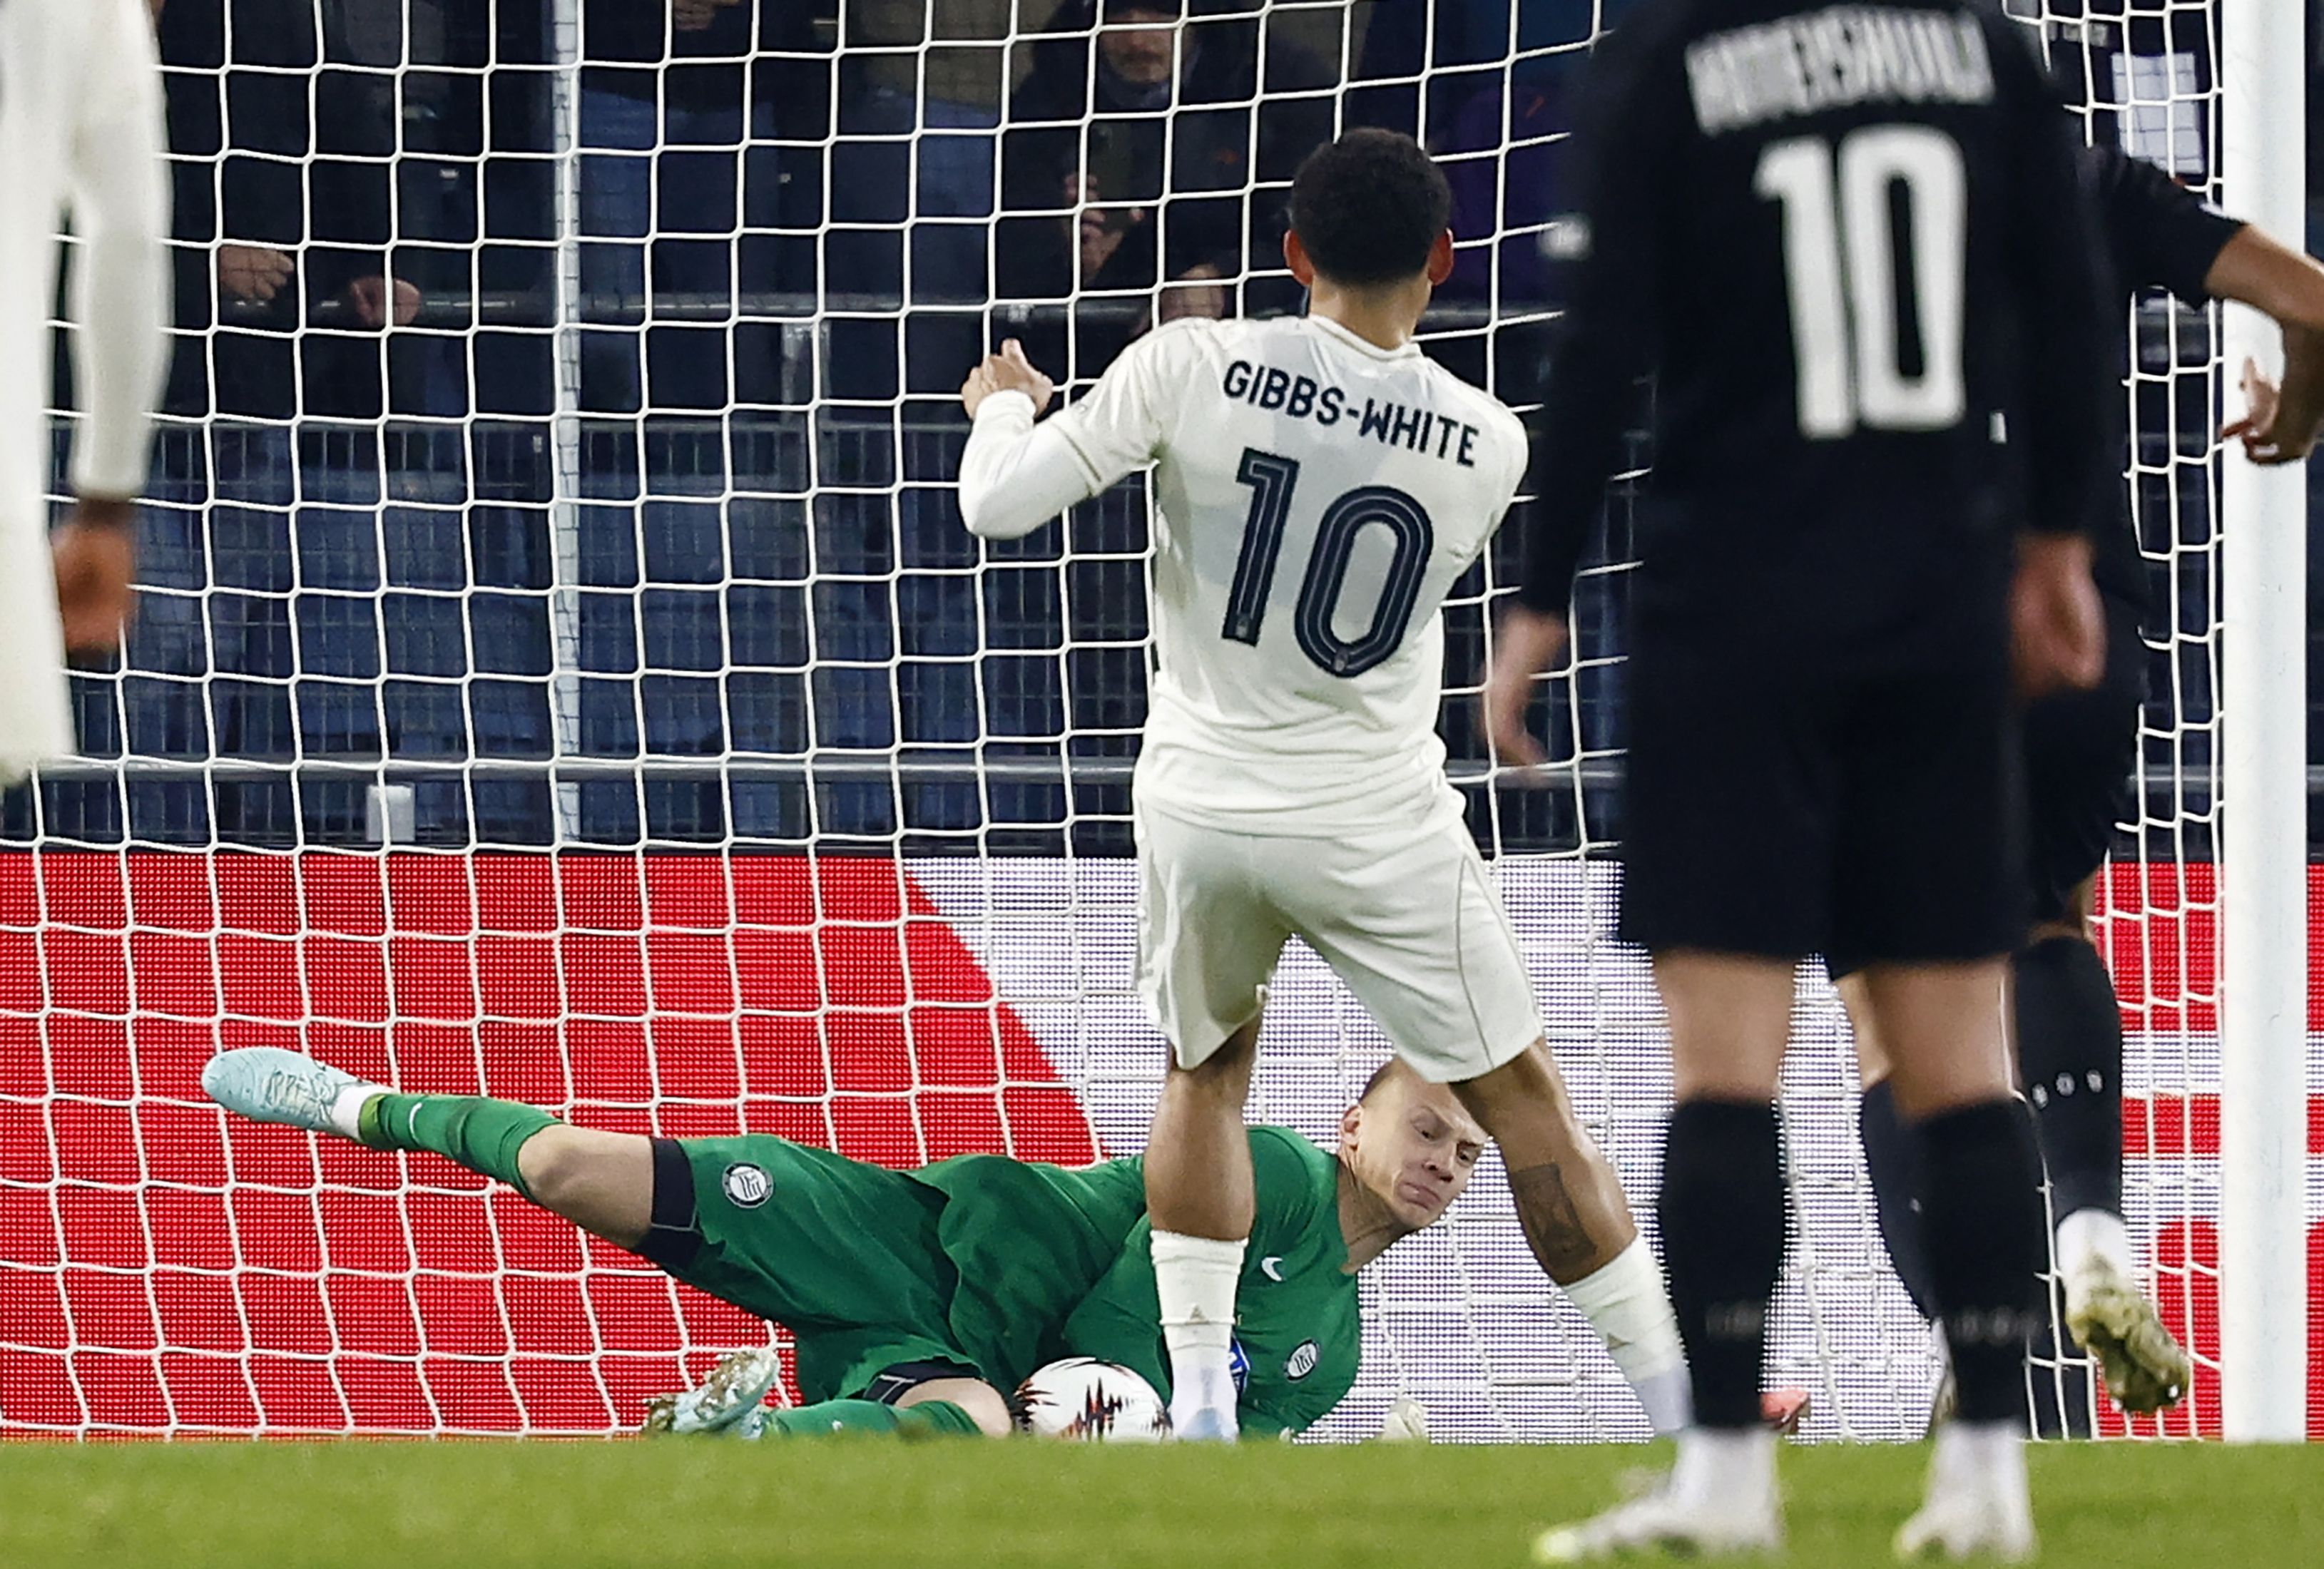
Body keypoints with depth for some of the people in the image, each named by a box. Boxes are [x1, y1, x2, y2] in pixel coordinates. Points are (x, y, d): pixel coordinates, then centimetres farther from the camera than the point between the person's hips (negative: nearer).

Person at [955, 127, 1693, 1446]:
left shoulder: (1193, 369, -14)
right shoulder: (1487, 444, -9)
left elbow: (999, 505, -12)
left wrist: (1004, 404, 9)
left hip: (1202, 805, 1)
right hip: (1378, 829, -1)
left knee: (1208, 1074, 24)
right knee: (1526, 1099, 9)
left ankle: (1198, 1414, 19)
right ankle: (1681, 1408, 9)